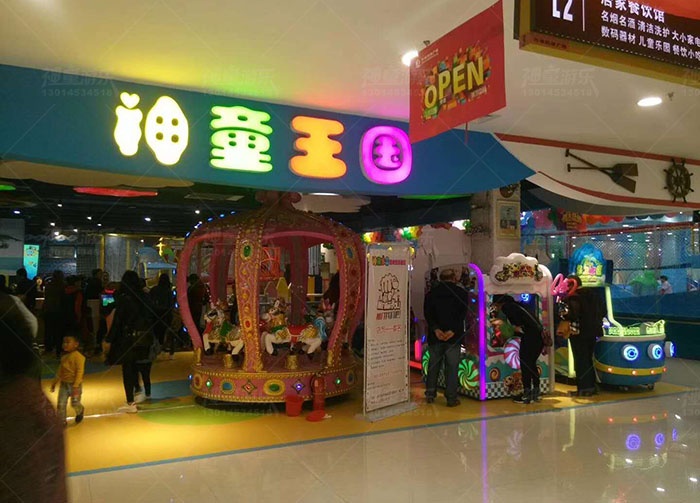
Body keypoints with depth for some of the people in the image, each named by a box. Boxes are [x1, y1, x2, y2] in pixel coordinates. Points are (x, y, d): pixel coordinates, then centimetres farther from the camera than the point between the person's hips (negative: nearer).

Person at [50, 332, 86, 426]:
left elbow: (80, 371, -19)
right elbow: (60, 371, 18)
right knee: (61, 404, 1)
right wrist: (54, 382, 20)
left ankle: (80, 411, 36)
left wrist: (76, 386, -23)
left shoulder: (78, 356, -16)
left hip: (74, 384, -6)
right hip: (64, 384, 6)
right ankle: (62, 421, 13)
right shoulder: (64, 356, 7)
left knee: (75, 403, 3)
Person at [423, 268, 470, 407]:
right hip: (454, 336, -2)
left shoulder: (431, 293, 7)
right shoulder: (462, 293, 2)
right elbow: (463, 314, -8)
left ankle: (430, 394, 17)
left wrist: (435, 329, -12)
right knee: (452, 367, 2)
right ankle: (451, 398, 4)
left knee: (434, 364, 12)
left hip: (435, 336, 2)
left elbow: (428, 313, -3)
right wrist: (453, 331, -14)